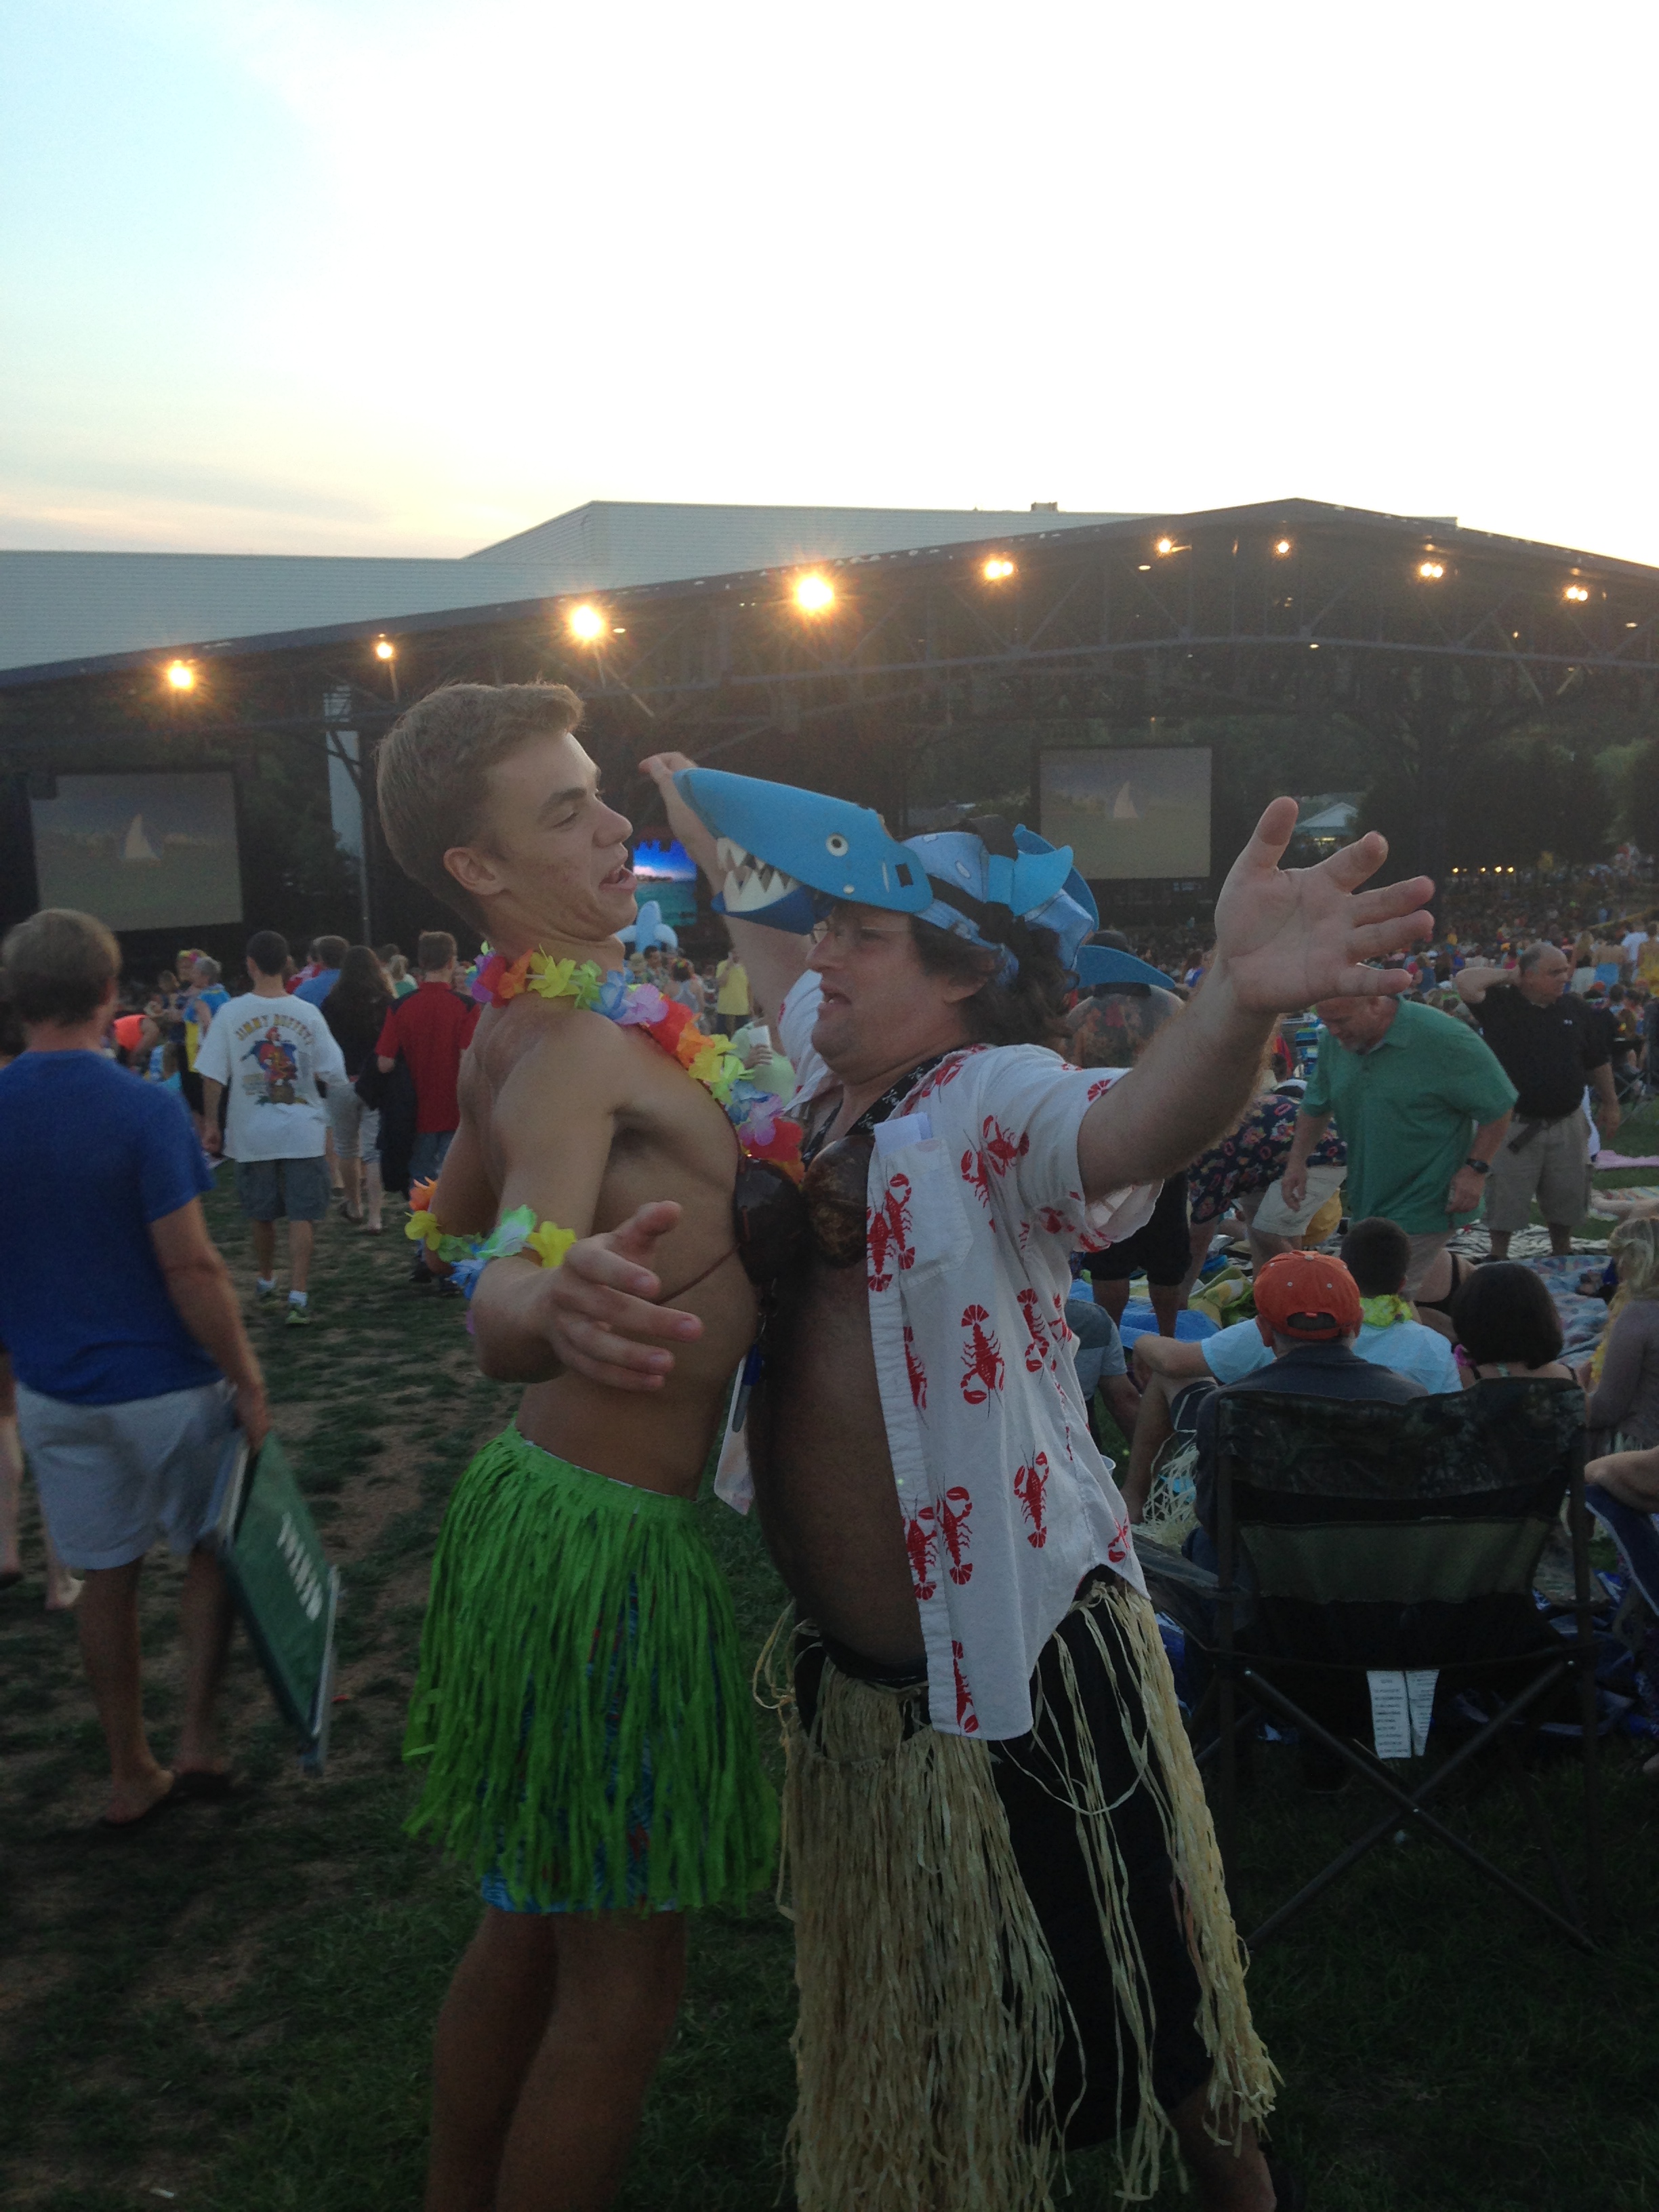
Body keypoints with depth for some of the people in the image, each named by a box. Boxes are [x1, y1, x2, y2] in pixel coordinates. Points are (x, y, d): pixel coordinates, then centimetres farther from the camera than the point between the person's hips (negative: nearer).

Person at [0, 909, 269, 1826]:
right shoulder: (145, 1112, -19)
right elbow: (189, 1266, -20)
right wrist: (245, 1378, -11)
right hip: (164, 1381, -4)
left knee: (105, 1577, 15)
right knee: (211, 1547, 18)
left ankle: (131, 1774, 25)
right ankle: (198, 1734, 13)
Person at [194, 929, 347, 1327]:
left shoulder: (231, 1015, -6)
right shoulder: (308, 1014, -6)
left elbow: (212, 1075, -5)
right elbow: (333, 1074, -3)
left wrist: (211, 1123, 4)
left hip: (252, 1135, 1)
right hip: (303, 1133, -1)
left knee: (262, 1215, 18)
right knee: (302, 1216, 1)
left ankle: (265, 1280, 38)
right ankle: (298, 1297, -7)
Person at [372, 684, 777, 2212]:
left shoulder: (514, 1027, 8)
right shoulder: (580, 1044, -21)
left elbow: (460, 1211, 26)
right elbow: (498, 1326, -35)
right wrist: (558, 1302, -57)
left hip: (542, 1501, 10)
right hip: (610, 1541, -10)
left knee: (528, 1929, 24)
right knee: (624, 1985, 5)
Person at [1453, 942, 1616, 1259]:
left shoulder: (1575, 1008, 4)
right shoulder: (1501, 1003, -9)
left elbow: (1598, 1062, 12)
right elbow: (1467, 983, -27)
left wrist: (1610, 1103, 14)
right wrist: (1505, 977, -12)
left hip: (1567, 1124, 4)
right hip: (1514, 1125, -4)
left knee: (1567, 1200, 18)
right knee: (1505, 1203, 5)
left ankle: (1562, 1255, 36)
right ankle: (1498, 1262, 20)